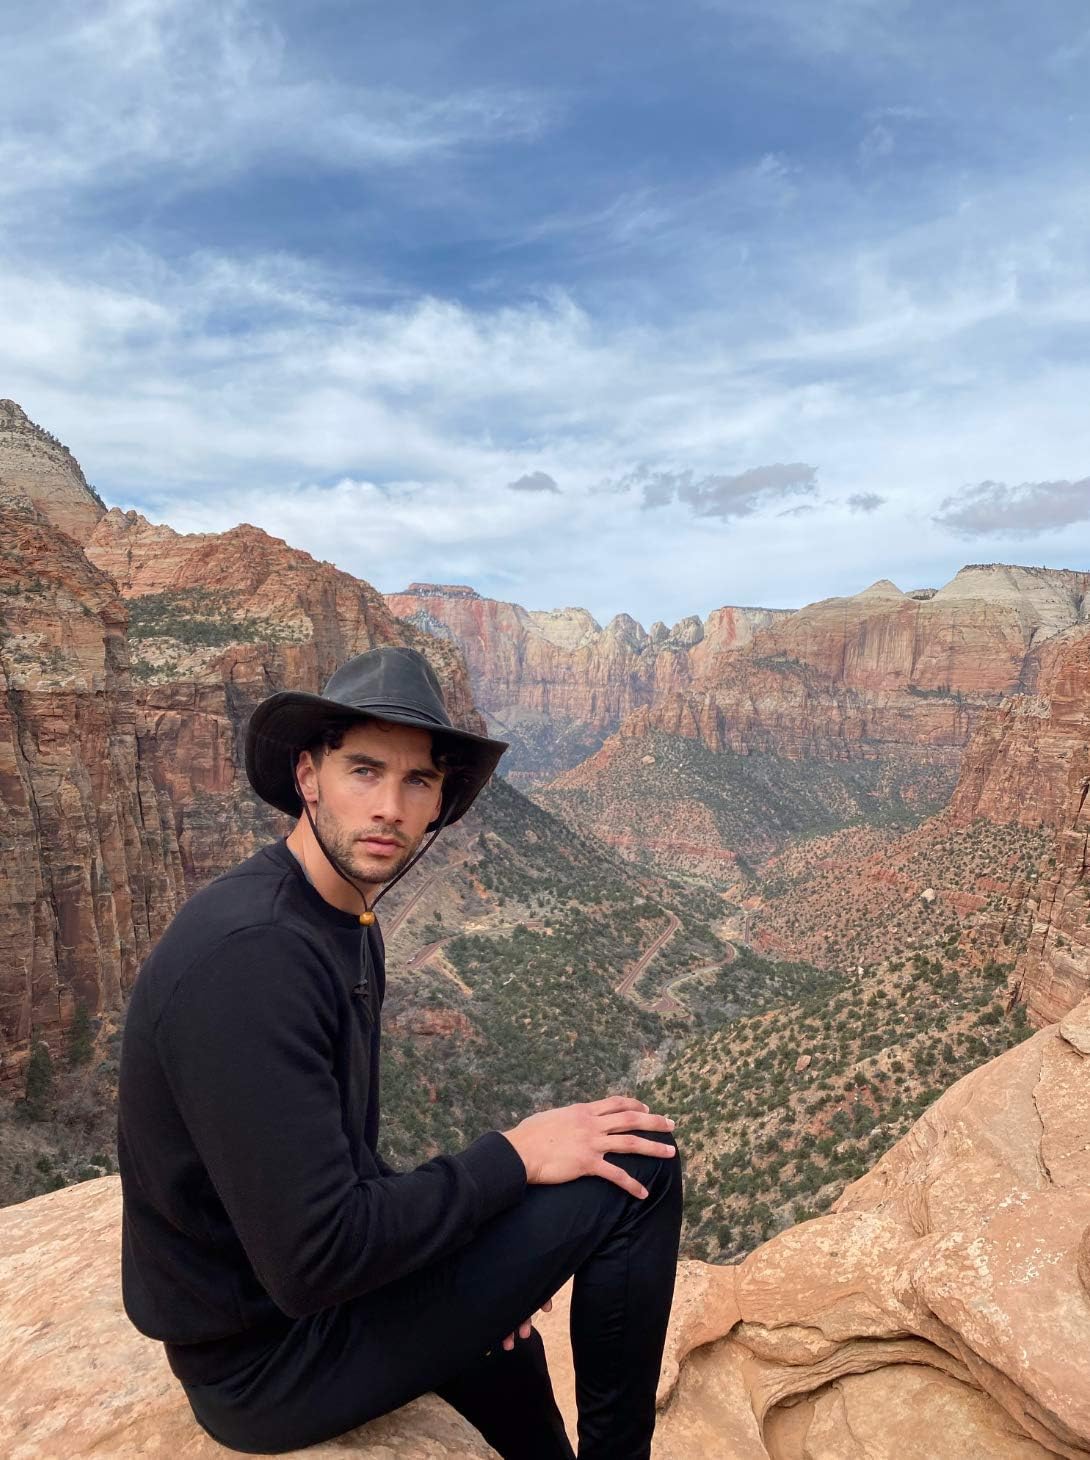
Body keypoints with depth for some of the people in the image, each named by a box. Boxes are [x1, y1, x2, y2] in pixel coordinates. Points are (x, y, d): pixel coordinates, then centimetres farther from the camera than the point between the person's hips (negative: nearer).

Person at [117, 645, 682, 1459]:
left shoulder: (350, 928, 0)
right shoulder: (251, 951, -30)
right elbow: (312, 1259, -30)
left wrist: (491, 1261, 3)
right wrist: (513, 1156, -20)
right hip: (274, 1353, -9)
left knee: (504, 1350, 35)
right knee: (639, 1166, -12)